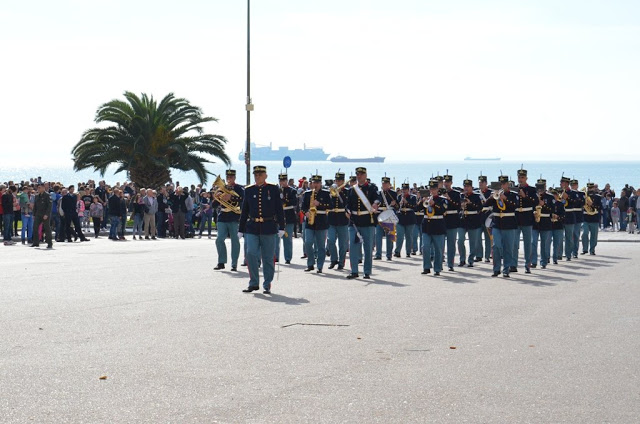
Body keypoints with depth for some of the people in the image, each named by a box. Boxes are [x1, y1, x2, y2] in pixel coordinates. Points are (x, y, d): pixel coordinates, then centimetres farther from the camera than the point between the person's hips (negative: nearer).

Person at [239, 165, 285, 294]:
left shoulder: (273, 189, 2)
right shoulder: (248, 190, 8)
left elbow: (279, 210, 2)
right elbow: (244, 211, 12)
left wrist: (281, 227, -4)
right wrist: (241, 229, 10)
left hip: (268, 229, -1)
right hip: (252, 228, 1)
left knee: (268, 258, 3)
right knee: (251, 254, -10)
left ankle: (267, 285, 12)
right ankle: (254, 283, 3)